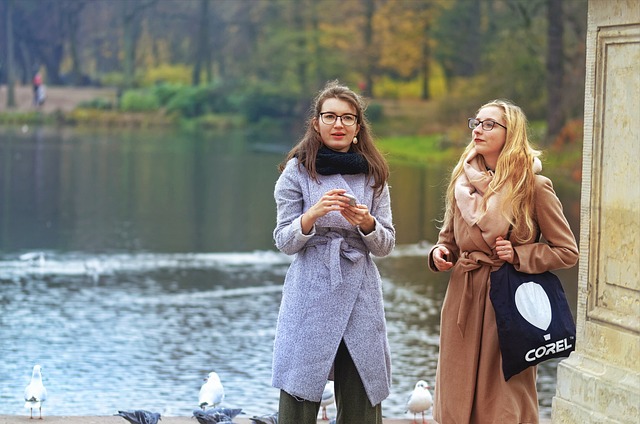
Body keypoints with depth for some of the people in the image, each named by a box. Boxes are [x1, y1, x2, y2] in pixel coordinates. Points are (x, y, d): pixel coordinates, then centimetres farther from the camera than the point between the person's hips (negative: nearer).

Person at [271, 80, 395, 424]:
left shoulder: (372, 174, 10)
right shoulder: (297, 171, 3)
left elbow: (386, 246, 9)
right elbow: (284, 242, 1)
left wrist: (367, 222, -12)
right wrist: (313, 215, -18)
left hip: (361, 292, 3)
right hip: (311, 292, -3)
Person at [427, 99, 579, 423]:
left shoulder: (534, 187, -7)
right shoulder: (463, 181, 7)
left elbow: (567, 251, -3)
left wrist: (518, 255, -14)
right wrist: (440, 253, -2)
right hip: (463, 301, 4)